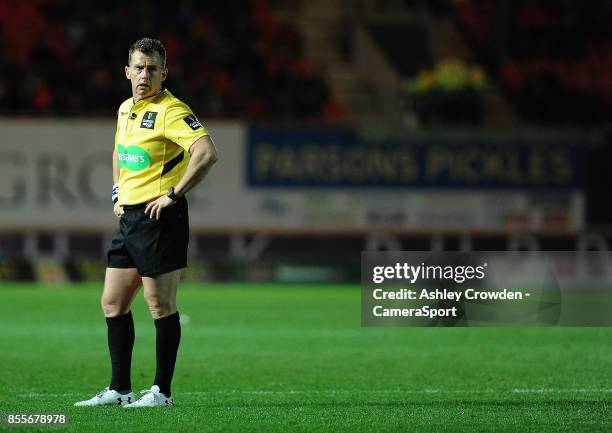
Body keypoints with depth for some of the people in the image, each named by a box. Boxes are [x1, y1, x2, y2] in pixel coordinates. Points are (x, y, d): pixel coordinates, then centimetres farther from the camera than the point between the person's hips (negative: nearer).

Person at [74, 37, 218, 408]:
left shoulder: (170, 111, -13)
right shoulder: (126, 109, 14)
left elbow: (207, 153, -26)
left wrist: (174, 194, -21)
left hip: (160, 218, -9)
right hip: (129, 218, 9)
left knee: (161, 305, -4)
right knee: (113, 304, 10)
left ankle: (162, 391, 3)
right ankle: (119, 389, 17)